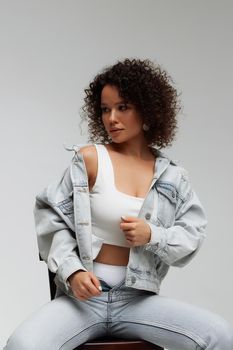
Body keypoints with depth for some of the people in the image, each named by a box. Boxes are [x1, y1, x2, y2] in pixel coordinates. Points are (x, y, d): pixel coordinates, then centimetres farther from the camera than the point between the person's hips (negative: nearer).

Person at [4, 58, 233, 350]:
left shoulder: (172, 176, 6)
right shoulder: (89, 159, -2)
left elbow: (193, 235, 5)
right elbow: (52, 218, -1)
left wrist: (152, 236, -14)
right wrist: (72, 271, -15)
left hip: (138, 300, 3)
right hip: (82, 296, -2)